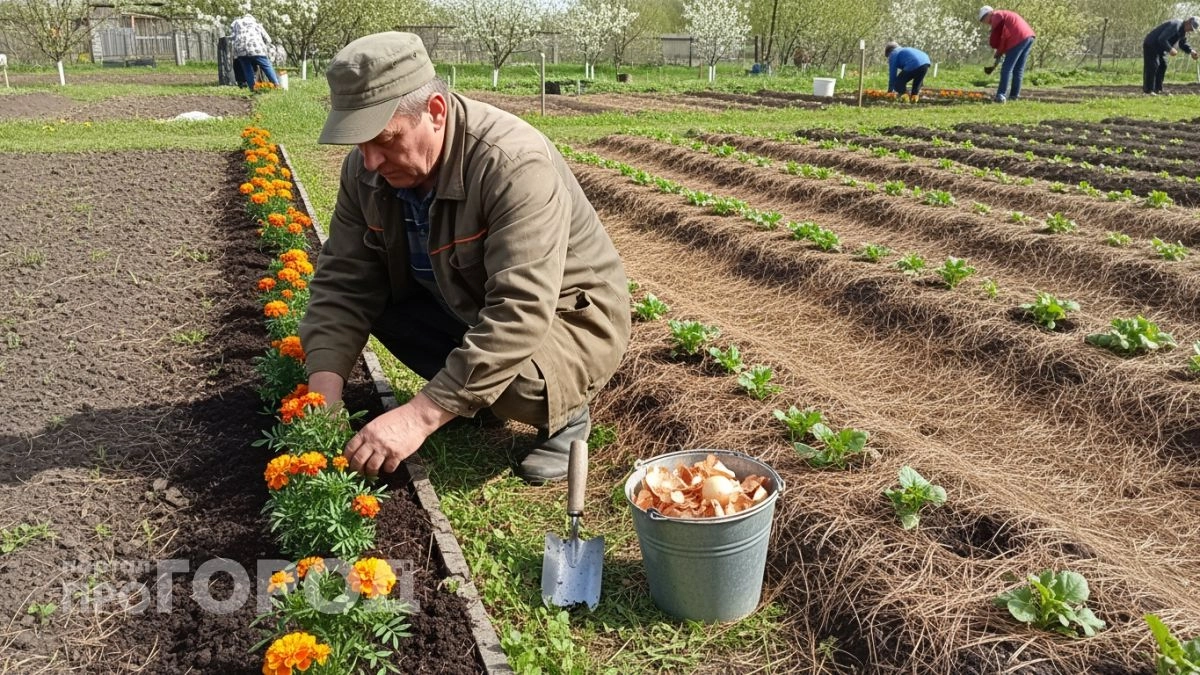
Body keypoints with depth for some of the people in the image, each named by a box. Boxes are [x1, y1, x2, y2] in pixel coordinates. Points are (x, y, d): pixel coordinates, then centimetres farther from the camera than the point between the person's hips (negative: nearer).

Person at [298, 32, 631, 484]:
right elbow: (343, 281, -11)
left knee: (512, 383, -36)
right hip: (463, 306, 7)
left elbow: (519, 316, -40)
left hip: (568, 315, -7)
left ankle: (564, 413, 1)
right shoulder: (366, 167, -12)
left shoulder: (514, 164, -34)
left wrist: (420, 416, -44)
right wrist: (324, 391, -26)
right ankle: (469, 395, 7)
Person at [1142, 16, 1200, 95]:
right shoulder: (1175, 25, -26)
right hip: (1151, 45, -10)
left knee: (1162, 65, 7)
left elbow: (1183, 44, 16)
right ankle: (1149, 89, -15)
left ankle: (1157, 89, 9)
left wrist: (1191, 51, 1)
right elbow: (1162, 39, -32)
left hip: (1160, 47, 10)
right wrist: (1170, 49, -38)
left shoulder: (1183, 30, 6)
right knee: (1153, 66, -15)